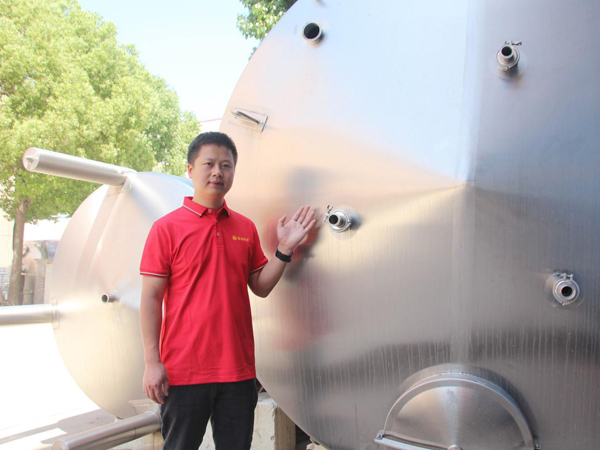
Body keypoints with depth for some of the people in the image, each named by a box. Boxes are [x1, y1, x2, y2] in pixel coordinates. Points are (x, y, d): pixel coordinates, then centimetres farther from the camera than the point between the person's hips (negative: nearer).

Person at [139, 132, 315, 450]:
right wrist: (152, 362, -9)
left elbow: (260, 287, 11)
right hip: (183, 370, -3)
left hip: (238, 368, 4)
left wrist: (284, 250, -3)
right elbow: (150, 298, -5)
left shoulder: (246, 228, 8)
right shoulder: (167, 227, -4)